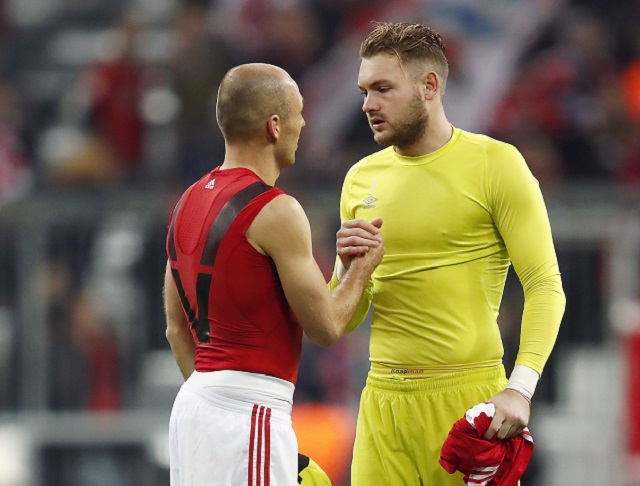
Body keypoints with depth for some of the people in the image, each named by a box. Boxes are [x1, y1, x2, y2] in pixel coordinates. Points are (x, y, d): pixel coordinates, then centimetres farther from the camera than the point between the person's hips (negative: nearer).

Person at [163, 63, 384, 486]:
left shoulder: (189, 203, 12)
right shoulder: (276, 211, -14)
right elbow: (326, 326, -9)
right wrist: (364, 266, 7)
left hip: (194, 403, 9)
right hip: (250, 413, -9)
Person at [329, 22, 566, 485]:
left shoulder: (495, 164, -1)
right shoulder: (362, 179, 13)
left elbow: (545, 285, -8)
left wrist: (519, 389, -21)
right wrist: (348, 269, -6)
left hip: (467, 394, -4)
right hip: (384, 396, 4)